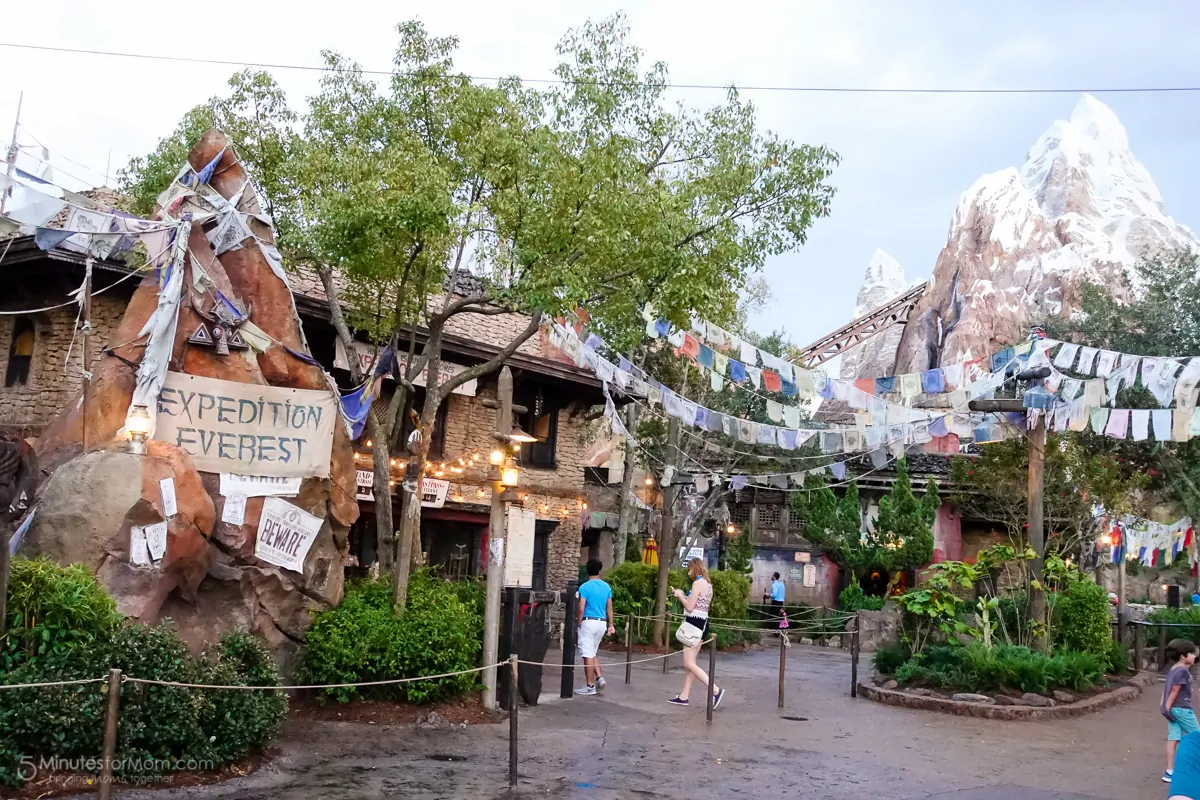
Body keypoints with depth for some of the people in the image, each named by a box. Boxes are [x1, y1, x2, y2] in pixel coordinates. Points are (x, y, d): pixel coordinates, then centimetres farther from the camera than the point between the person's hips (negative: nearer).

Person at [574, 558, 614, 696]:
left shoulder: (584, 587, -10)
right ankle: (599, 678, 6)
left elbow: (581, 609, -13)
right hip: (602, 623, 6)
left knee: (588, 654, -1)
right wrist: (611, 625, 16)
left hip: (589, 622, -6)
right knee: (593, 653, 20)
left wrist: (579, 624, -2)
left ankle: (590, 686, 2)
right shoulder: (606, 587, 6)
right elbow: (609, 608, 10)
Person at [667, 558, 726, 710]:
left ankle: (716, 691, -13)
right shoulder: (707, 583, 14)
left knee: (689, 664, -8)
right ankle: (684, 696, 15)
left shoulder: (698, 583, -15)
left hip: (695, 624, -10)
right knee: (689, 663, 12)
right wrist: (683, 595, 13)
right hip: (701, 623, 10)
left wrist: (680, 595, -3)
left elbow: (690, 607, -18)